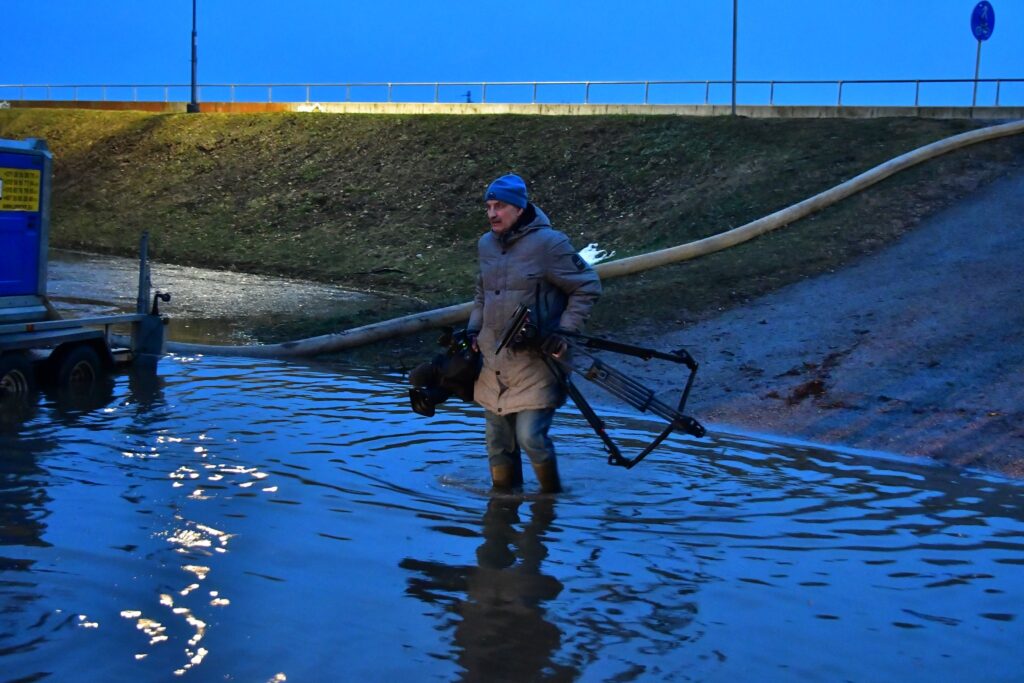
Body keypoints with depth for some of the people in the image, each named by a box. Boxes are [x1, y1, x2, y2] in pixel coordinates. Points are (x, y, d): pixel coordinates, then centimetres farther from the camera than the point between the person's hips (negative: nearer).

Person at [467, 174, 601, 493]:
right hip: (494, 362, 6)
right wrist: (473, 331, 11)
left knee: (530, 436, -12)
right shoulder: (486, 245, 8)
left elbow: (587, 287, -5)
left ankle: (552, 496, 11)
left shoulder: (548, 243, -12)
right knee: (498, 442, 11)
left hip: (536, 362, -6)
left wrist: (565, 331, -11)